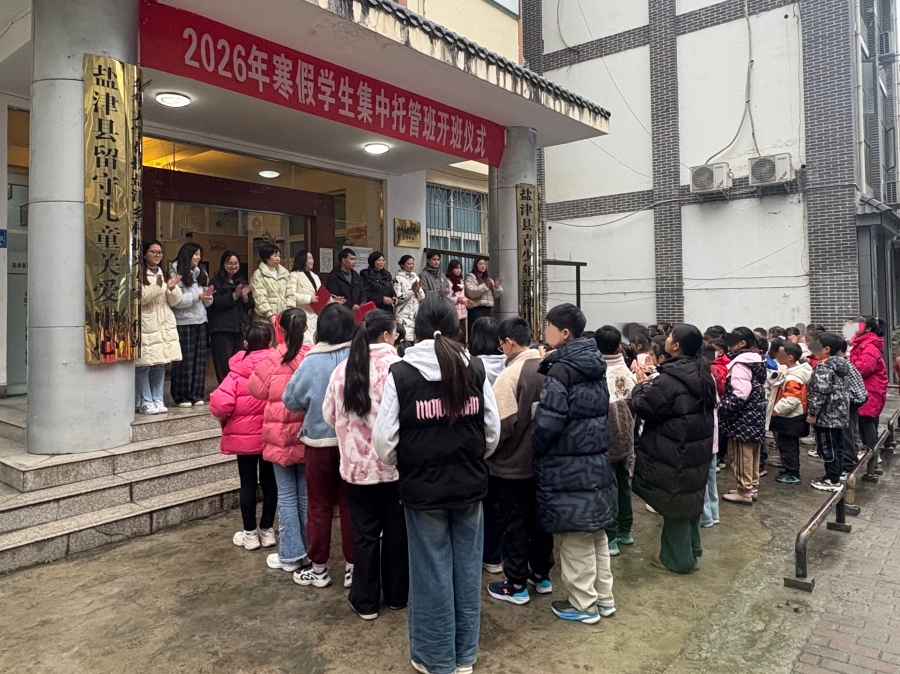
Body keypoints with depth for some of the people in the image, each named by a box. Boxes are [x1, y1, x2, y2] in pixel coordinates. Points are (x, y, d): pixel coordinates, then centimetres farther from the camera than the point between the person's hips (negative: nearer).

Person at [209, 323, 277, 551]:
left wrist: (223, 417, 0)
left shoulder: (238, 372, -14)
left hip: (244, 436, -2)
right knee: (269, 481, 14)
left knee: (248, 483, 9)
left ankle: (250, 534, 19)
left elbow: (220, 402, -21)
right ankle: (267, 531, 23)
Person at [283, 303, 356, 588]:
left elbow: (291, 400, -6)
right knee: (350, 504, 14)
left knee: (320, 506, 13)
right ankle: (352, 566, 23)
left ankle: (319, 569, 23)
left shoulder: (312, 362, -14)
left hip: (320, 441, -1)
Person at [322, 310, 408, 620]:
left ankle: (366, 601, 24)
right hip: (394, 464, -2)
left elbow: (329, 415, 6)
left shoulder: (343, 369, -3)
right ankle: (396, 595, 30)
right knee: (396, 532, 15)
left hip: (357, 464, 3)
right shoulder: (396, 367, -16)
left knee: (364, 533, 14)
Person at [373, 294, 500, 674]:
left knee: (432, 573, 11)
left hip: (423, 488, -3)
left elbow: (384, 441, -11)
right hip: (469, 486, 3)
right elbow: (493, 433, 1)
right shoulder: (475, 370, -5)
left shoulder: (401, 374, -13)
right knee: (467, 569, 16)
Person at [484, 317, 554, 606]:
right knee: (539, 518, 18)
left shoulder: (510, 374, -22)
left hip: (511, 465, -6)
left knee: (514, 525, 7)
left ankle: (516, 585, 19)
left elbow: (502, 424, -21)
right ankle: (541, 575, 32)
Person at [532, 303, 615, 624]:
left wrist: (535, 449, -6)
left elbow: (549, 421, -21)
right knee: (596, 533, 18)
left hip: (568, 467, -8)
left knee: (575, 538, 4)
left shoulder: (561, 369, -18)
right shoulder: (595, 365, 8)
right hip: (597, 461, 9)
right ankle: (604, 597, 30)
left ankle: (583, 604, 16)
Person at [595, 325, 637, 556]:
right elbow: (634, 405, 2)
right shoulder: (627, 372, -5)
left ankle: (610, 538, 9)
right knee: (624, 485, 18)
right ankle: (625, 530, 30)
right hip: (625, 440, 6)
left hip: (606, 442, -6)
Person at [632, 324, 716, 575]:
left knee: (675, 504, 5)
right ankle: (691, 549, 36)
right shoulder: (701, 374, 5)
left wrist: (641, 385, 1)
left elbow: (643, 405, -19)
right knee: (689, 499, 21)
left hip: (675, 453, -9)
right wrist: (651, 382, 14)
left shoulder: (671, 379, -25)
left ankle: (678, 559, 18)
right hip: (697, 449, 9)